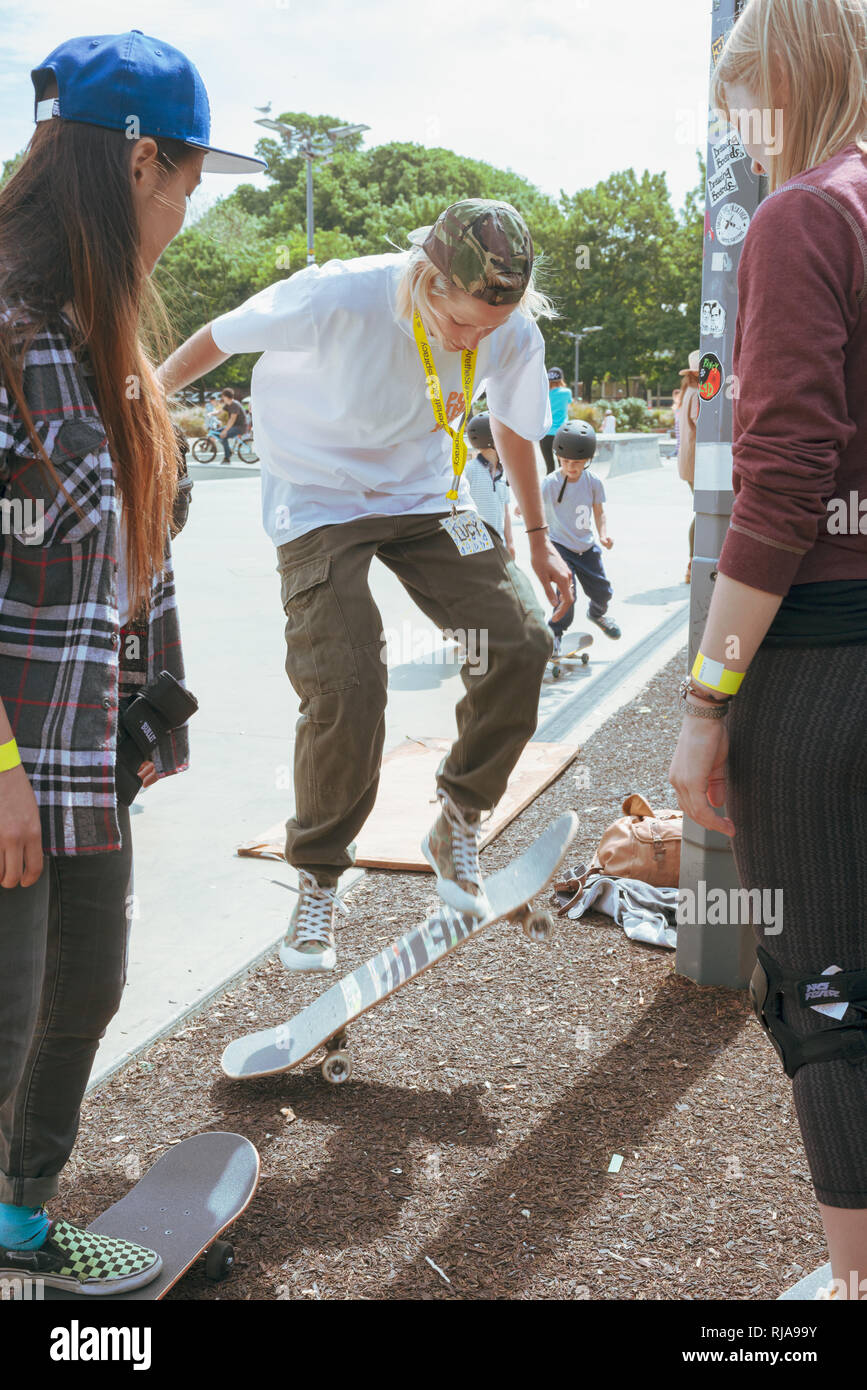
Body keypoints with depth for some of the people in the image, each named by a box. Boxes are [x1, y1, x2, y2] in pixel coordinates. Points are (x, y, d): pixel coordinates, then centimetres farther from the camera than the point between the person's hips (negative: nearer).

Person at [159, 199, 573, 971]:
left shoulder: (515, 336, -15)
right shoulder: (337, 298, -28)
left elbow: (513, 426, 7)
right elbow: (223, 336, -10)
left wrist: (538, 540, 16)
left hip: (429, 499, 4)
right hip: (320, 500, -4)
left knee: (520, 642, -15)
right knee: (346, 688, -20)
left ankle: (458, 826, 7)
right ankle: (317, 882, 3)